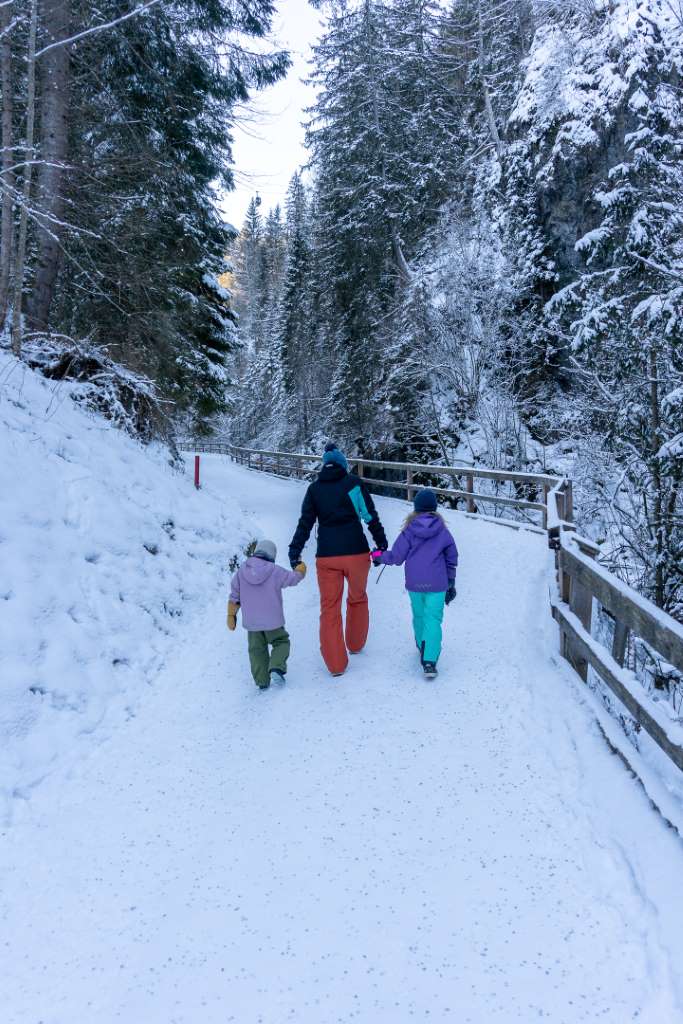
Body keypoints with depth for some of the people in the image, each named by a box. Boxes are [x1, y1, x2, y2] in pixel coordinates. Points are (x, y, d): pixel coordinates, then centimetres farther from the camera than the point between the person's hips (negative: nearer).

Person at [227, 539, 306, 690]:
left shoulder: (241, 571, -3)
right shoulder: (275, 571, -12)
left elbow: (234, 597, 3)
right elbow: (293, 578, 4)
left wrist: (231, 615, 15)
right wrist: (301, 567, 26)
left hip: (251, 622, 3)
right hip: (273, 620, -3)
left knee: (257, 650, 16)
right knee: (281, 642, 16)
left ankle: (262, 681, 14)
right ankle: (276, 668, -6)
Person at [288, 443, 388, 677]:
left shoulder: (314, 488, 6)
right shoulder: (354, 482, 0)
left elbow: (305, 522, 2)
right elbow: (370, 516, -2)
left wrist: (295, 551, 4)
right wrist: (381, 544, 6)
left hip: (326, 556, 1)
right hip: (356, 552, -1)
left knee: (329, 607, 8)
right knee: (357, 599, 22)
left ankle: (335, 663, 9)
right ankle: (355, 645, 38)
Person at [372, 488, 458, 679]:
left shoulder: (409, 530, -5)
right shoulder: (443, 531, -1)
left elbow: (396, 557, -4)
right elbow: (452, 559, 7)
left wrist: (379, 556, 16)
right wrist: (451, 583, 19)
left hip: (414, 584, 1)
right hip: (437, 585, -1)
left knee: (419, 616, 20)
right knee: (433, 619, -2)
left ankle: (422, 647, 39)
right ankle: (429, 661, -14)